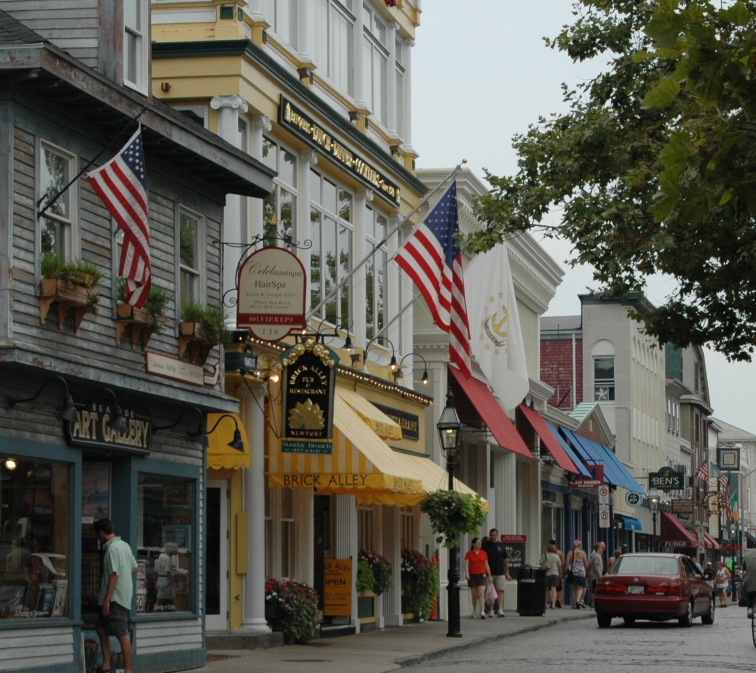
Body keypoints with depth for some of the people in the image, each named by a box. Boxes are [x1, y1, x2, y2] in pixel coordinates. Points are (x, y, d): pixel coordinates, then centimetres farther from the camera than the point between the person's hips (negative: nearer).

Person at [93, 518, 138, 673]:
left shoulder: (112, 548, -16)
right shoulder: (124, 545, 11)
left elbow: (114, 575, -22)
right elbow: (134, 569, 18)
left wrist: (107, 600, -21)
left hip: (116, 598, -10)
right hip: (124, 595, 10)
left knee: (122, 634, -6)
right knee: (101, 627, 16)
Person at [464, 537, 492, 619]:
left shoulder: (484, 553, 8)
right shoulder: (469, 554, 1)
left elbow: (486, 565, 12)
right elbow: (466, 564, -8)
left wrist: (489, 576, 11)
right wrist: (466, 573, -24)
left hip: (482, 575, 0)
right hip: (472, 576, 0)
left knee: (481, 594, -12)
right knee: (474, 595, 9)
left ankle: (482, 612, -19)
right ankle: (474, 611, 26)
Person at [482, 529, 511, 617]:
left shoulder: (501, 545, 9)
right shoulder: (485, 545, 1)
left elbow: (505, 559, 14)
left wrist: (507, 572, 11)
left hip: (500, 573, 1)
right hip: (489, 573, -1)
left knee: (500, 591, -6)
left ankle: (500, 610, -8)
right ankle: (491, 611, 8)